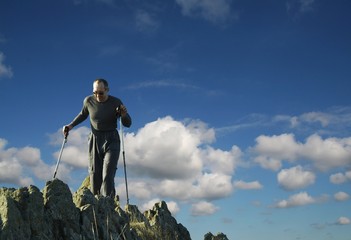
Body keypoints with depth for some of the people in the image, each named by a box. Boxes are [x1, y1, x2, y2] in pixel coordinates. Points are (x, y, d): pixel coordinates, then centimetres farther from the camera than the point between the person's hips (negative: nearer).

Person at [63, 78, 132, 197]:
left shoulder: (116, 103, -9)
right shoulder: (88, 101, -3)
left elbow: (128, 124, -4)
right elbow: (83, 114, 20)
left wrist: (123, 115, -24)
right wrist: (71, 125, 9)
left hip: (111, 141, -2)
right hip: (95, 141, 3)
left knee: (107, 177, -15)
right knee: (94, 175, -2)